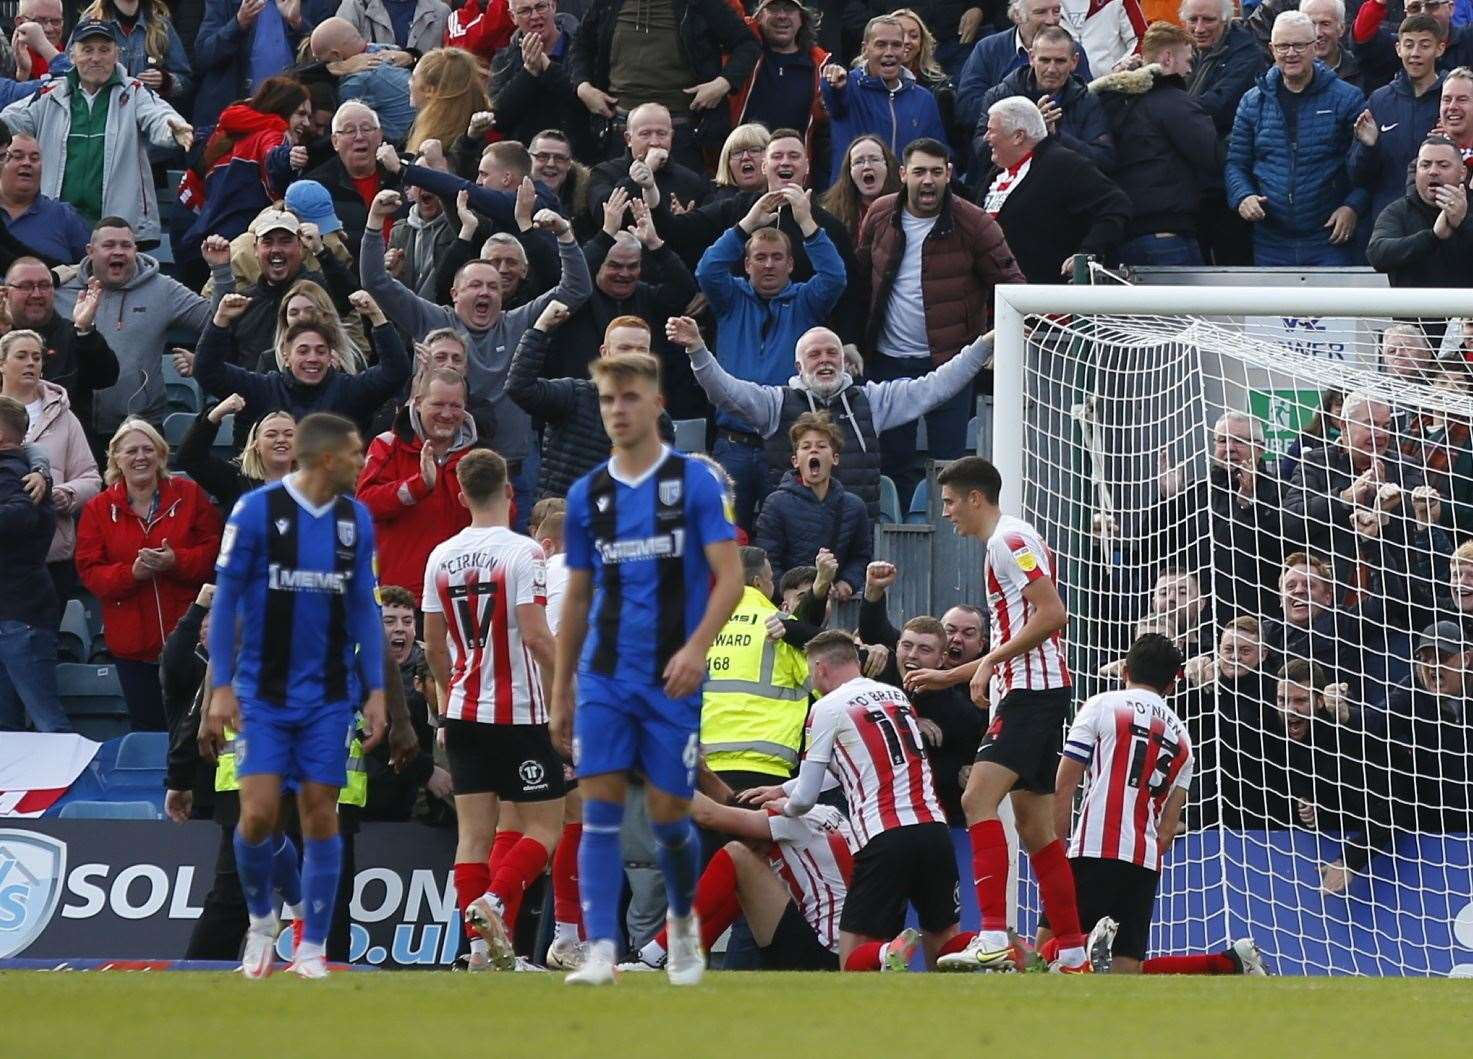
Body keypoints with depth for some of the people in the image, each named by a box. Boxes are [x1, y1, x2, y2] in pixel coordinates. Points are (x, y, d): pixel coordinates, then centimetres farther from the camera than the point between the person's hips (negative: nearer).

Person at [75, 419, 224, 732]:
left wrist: (176, 562, -20)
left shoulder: (189, 495, 1)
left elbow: (215, 550, -3)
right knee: (146, 728, 7)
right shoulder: (98, 509, 3)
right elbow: (89, 571, -2)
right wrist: (131, 573, -20)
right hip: (132, 643, 1)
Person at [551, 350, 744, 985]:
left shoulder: (694, 481, -3)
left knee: (668, 815, 3)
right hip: (604, 677, 3)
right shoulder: (587, 495, 8)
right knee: (600, 812, -10)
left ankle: (683, 924, 31)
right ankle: (600, 952, -13)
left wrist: (697, 646, -24)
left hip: (673, 680, -3)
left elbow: (730, 576, -9)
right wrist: (560, 691, 13)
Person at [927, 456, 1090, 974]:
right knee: (1035, 827, 11)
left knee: (978, 797, -22)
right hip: (1028, 692, 11)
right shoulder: (1009, 540, 22)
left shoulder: (1009, 540, -9)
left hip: (1033, 691, -11)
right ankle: (1073, 955, 13)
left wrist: (991, 659, -16)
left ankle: (994, 937, -33)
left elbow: (1053, 613, -20)